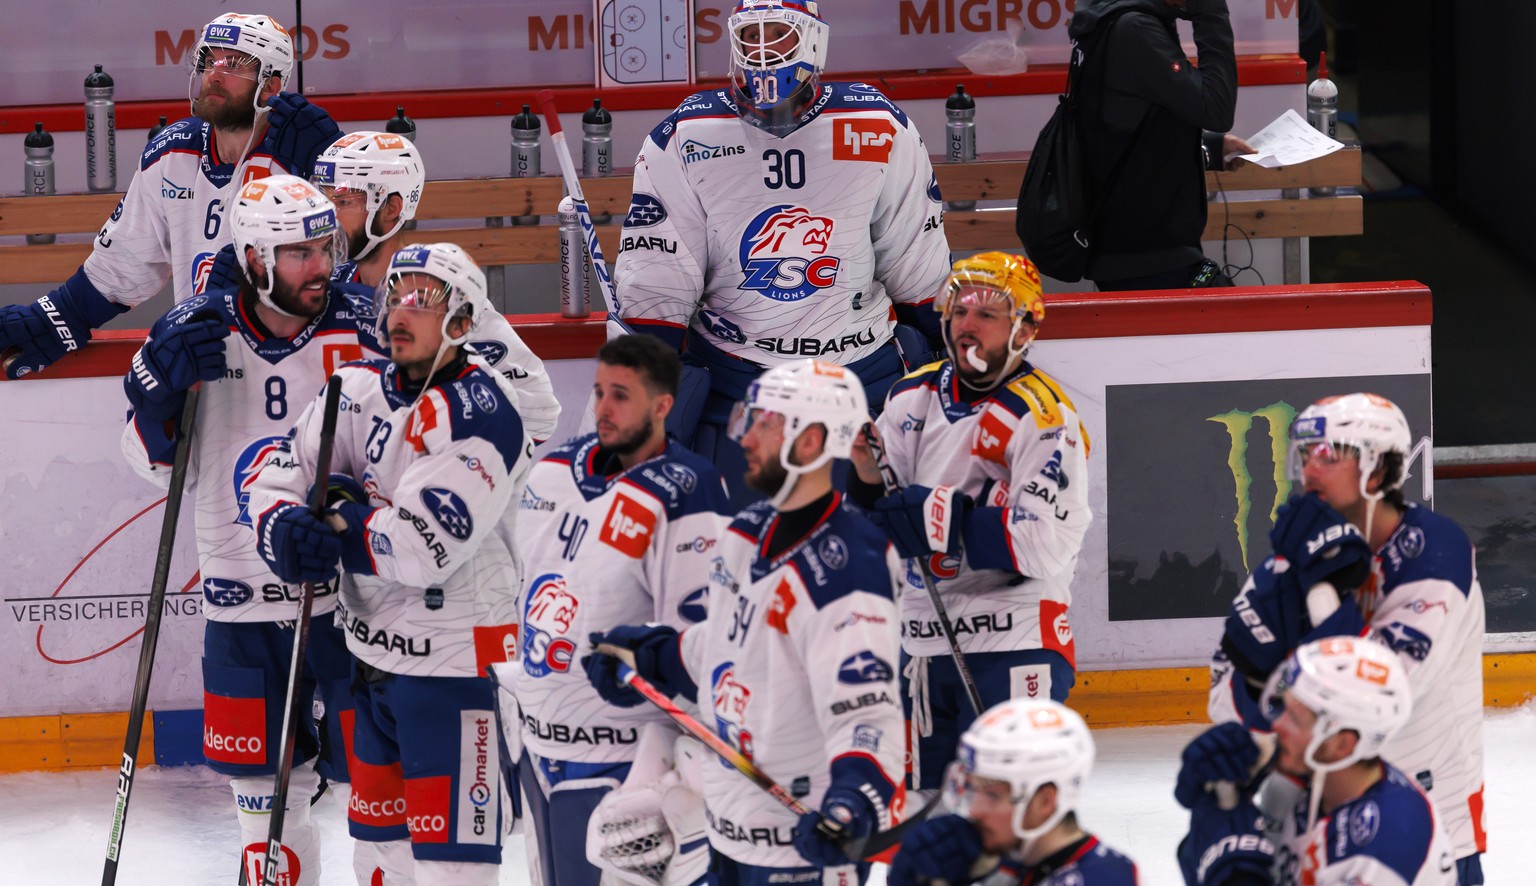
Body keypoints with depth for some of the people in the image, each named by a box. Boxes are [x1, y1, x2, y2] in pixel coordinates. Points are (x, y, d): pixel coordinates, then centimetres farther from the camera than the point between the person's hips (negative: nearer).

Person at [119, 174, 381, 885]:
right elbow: (164, 466, 5)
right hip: (243, 604, 3)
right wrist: (157, 387, -12)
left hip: (348, 593, -3)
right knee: (264, 783, 12)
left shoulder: (359, 333, -10)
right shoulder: (200, 332, -2)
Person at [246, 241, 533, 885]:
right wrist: (286, 531, -18)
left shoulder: (482, 416, -19)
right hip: (374, 654, 8)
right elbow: (277, 484, 4)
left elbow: (421, 550, -27)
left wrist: (339, 523, -13)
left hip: (454, 661, -8)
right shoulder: (360, 389, 5)